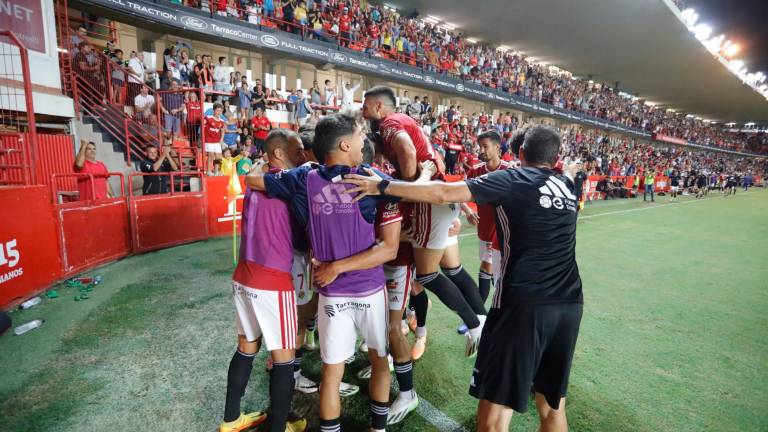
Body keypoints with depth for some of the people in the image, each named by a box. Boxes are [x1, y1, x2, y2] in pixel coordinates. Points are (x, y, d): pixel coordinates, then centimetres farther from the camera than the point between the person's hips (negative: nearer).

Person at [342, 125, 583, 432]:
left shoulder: (514, 180, -4)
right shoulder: (567, 185, 12)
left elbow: (444, 193, -12)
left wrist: (381, 186, -7)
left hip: (524, 305, -7)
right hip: (569, 305, 7)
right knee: (552, 406, 21)